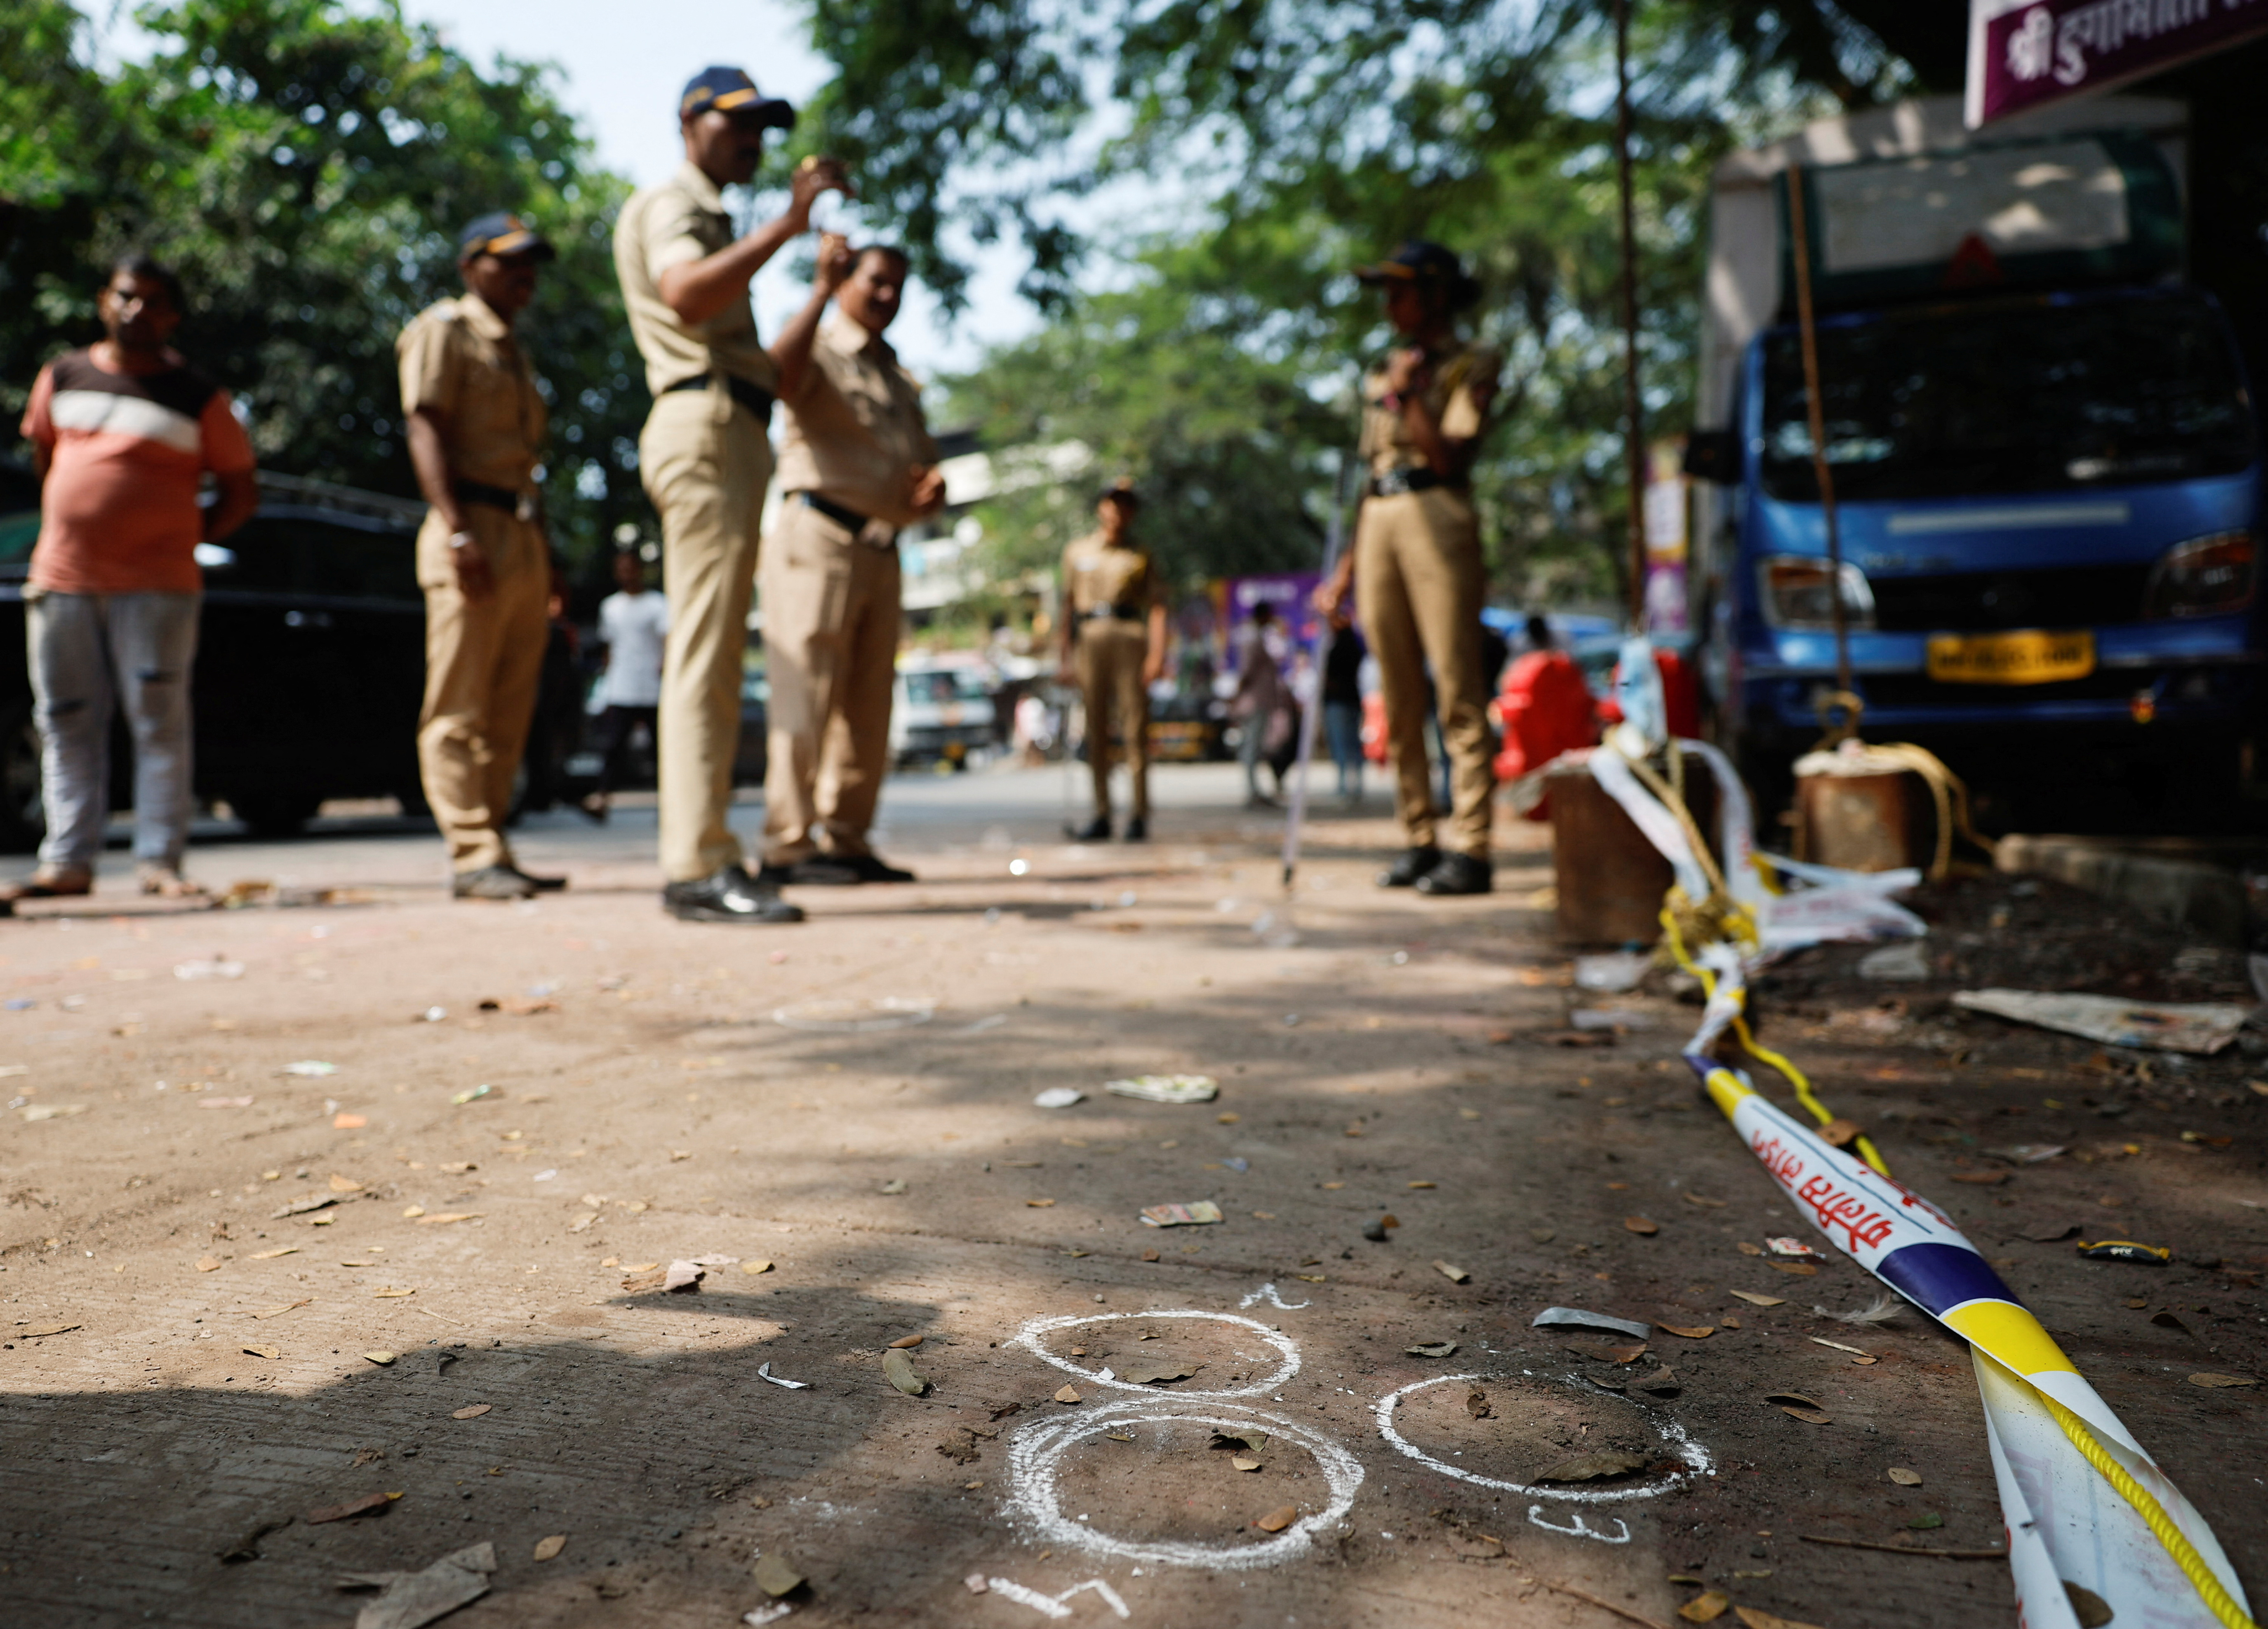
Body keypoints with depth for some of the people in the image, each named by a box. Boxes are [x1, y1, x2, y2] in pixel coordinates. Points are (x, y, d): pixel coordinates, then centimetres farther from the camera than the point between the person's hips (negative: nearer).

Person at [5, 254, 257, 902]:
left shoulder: (198, 398, 0)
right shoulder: (62, 377, 11)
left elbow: (243, 491, 5)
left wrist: (189, 539, -2)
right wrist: (60, 532, 18)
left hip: (156, 587, -4)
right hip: (61, 580, 4)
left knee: (159, 724, -4)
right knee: (66, 726, 7)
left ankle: (159, 862, 1)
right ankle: (68, 862, 14)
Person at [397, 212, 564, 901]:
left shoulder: (511, 350, 27)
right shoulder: (443, 329, 2)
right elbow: (427, 432, -10)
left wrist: (546, 561, 19)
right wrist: (458, 532, -22)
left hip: (524, 539, 9)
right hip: (475, 534, -8)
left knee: (509, 712, 7)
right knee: (459, 709, -8)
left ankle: (489, 850, 11)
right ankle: (475, 855, -10)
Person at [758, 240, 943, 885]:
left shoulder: (902, 385, 27)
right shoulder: (818, 353, 4)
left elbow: (925, 472, 26)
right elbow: (779, 374, -21)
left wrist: (931, 489, 2)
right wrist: (820, 290, -22)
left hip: (880, 553, 8)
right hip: (819, 537, -7)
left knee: (868, 706, 5)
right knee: (807, 695, -12)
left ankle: (845, 839, 10)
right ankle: (787, 845, -12)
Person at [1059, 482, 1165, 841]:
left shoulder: (1140, 556, 12)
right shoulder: (1077, 552, 16)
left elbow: (1156, 606, 4)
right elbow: (1068, 604, 15)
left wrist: (1157, 653, -8)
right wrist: (1065, 654, 7)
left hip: (1130, 637, -2)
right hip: (1090, 638, 2)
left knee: (1135, 725, -5)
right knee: (1096, 730, 1)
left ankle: (1139, 813, -2)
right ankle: (1101, 814, 4)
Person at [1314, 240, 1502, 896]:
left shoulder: (1470, 366, 4)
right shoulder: (1382, 377, 23)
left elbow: (1451, 458, -9)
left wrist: (1409, 395, -7)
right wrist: (1347, 566, 16)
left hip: (1438, 518, -6)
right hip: (1381, 527, 7)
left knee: (1457, 692, -9)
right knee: (1399, 698, 5)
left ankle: (1470, 849, -8)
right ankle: (1419, 841, 11)